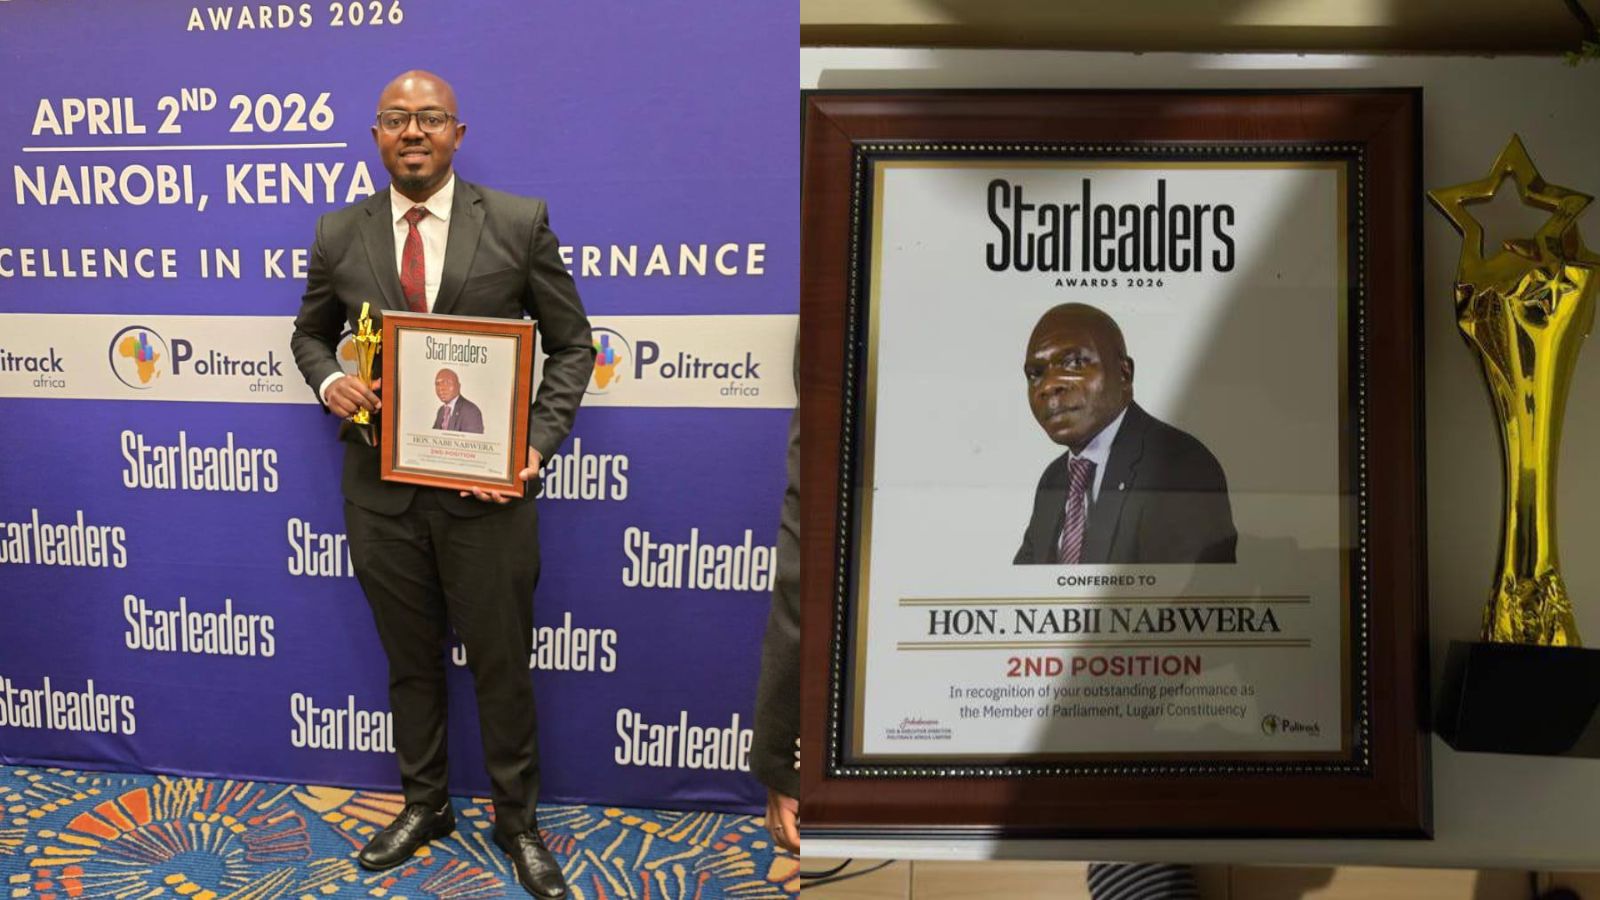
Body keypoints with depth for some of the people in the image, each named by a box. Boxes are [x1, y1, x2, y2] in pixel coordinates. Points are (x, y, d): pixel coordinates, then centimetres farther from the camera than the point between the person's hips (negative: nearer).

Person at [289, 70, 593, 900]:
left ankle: (516, 819, 29)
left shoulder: (519, 224, -6)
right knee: (410, 662, 17)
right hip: (381, 490, 3)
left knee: (502, 666, 9)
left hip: (486, 488, -2)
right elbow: (311, 332, 17)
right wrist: (328, 381, -6)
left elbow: (571, 344, -1)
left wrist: (537, 445, -12)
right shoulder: (338, 234, 2)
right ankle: (423, 804, 38)